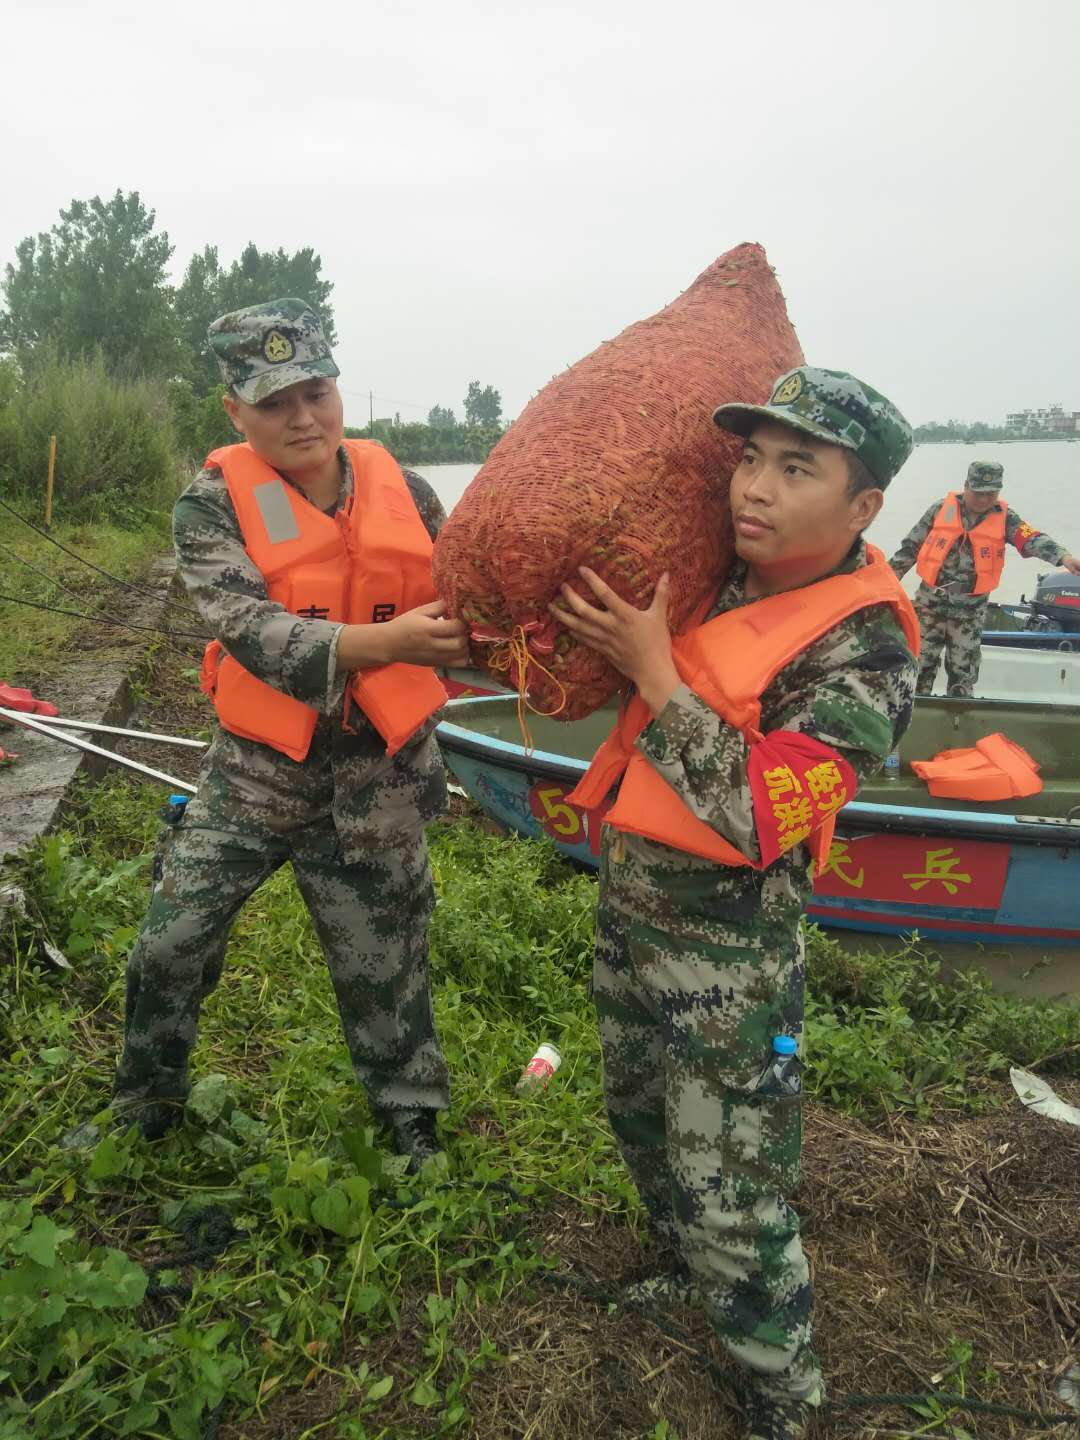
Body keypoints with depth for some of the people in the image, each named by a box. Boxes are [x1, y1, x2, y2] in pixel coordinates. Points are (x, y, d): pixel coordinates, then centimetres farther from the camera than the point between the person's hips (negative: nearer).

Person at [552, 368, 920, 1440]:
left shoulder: (863, 648, -20)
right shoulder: (715, 576, 0)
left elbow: (758, 821, -28)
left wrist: (652, 670, -25)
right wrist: (597, 621, -1)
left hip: (727, 951, -7)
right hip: (628, 906, 8)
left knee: (730, 1193, 5)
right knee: (640, 1118, 26)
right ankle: (690, 1271, 53)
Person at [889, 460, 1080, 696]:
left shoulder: (1004, 517, -4)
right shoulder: (941, 509, -4)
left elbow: (1033, 539, -19)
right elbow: (910, 547, 3)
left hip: (970, 611, 0)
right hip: (930, 603, 0)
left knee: (963, 672, 10)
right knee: (920, 665, 5)